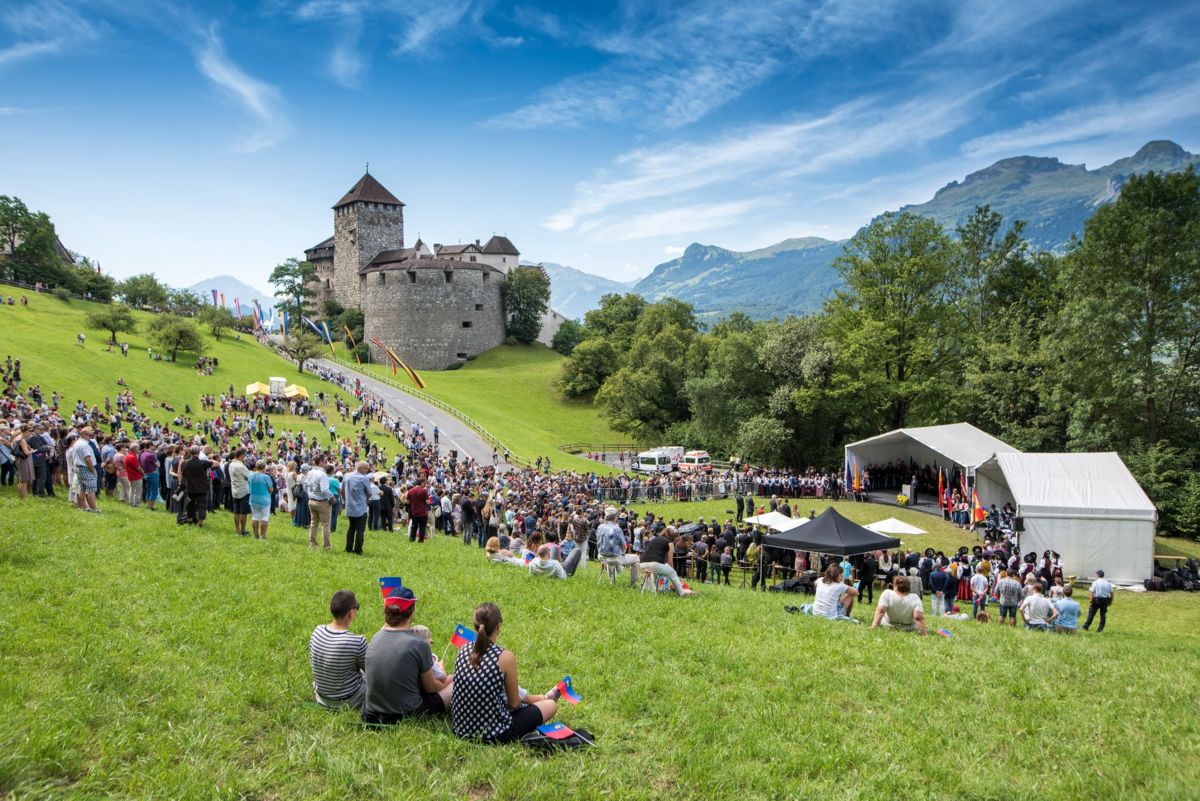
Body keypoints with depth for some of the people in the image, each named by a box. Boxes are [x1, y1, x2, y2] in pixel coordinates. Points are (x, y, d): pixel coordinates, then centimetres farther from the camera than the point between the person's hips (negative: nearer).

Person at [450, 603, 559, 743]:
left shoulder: (463, 650, -4)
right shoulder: (505, 657, -20)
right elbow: (514, 703, -10)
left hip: (461, 728, 6)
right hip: (493, 734, -6)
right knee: (551, 705, 12)